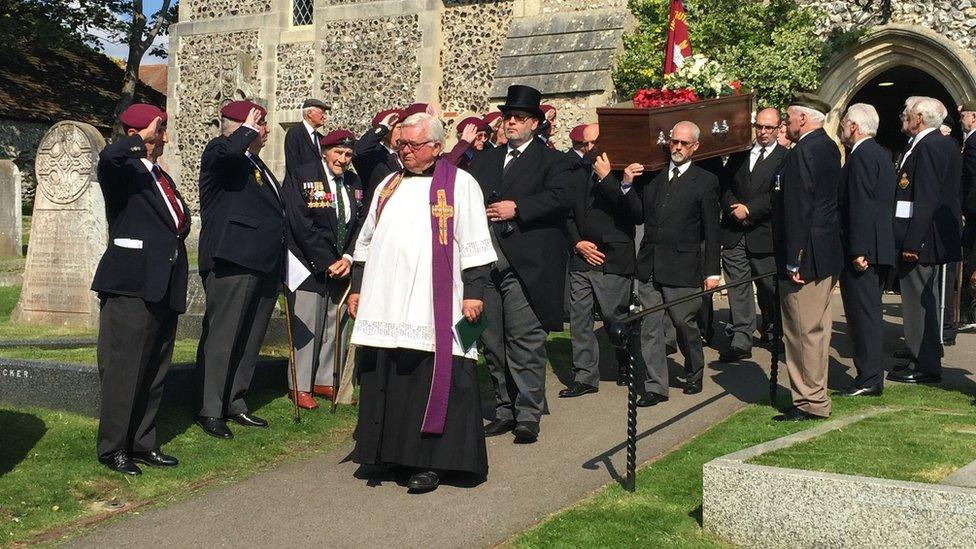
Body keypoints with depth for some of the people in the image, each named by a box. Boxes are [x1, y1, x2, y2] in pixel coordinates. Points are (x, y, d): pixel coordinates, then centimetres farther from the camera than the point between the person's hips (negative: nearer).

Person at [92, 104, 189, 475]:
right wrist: (141, 139, -16)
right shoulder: (122, 170, -6)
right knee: (123, 371, -4)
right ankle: (112, 449, 6)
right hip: (130, 289, -8)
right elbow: (109, 156, -32)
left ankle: (142, 443, 22)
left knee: (154, 372, 13)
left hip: (163, 290, 8)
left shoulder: (161, 177, 19)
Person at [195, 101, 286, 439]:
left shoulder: (255, 162, 23)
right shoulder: (218, 151, -5)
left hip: (264, 264, 10)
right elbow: (229, 151, -32)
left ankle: (235, 404, 23)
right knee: (222, 336, -6)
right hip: (232, 260, -10)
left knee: (250, 339, 14)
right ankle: (210, 411, 0)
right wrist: (248, 129, -12)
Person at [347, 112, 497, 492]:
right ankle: (386, 450, 19)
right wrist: (357, 286, 15)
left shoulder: (459, 184, 0)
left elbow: (474, 243, -4)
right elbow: (366, 239, 21)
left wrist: (474, 291, -10)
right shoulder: (389, 185, 17)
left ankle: (430, 462, 2)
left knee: (431, 379, -4)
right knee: (385, 379, 8)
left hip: (433, 304, -5)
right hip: (385, 303, 5)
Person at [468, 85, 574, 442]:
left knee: (525, 340, -9)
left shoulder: (550, 160, 3)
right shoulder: (485, 160, 21)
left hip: (526, 264, -6)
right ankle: (505, 411, 20)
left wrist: (517, 209, -18)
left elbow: (562, 196, -13)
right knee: (493, 343, 10)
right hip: (486, 262, 6)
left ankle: (528, 416, -3)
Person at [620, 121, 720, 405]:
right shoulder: (652, 176, 12)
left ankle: (694, 374, 31)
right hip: (649, 265, 4)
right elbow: (639, 216, 13)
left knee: (685, 324, 7)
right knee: (650, 327, 2)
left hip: (682, 267, -4)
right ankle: (655, 386, 8)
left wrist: (712, 271, -4)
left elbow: (711, 231, -1)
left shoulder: (705, 182, 0)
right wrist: (628, 186, -1)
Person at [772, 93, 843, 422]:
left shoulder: (803, 152, -18)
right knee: (816, 328, 16)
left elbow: (798, 209, -22)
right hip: (827, 253, 11)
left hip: (807, 257, -11)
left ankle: (810, 402, 4)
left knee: (803, 331, -3)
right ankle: (815, 397, 26)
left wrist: (793, 261, -21)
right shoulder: (828, 147, 14)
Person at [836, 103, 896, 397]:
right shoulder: (881, 154, 16)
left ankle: (868, 379, -2)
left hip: (862, 251, -10)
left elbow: (860, 206, -21)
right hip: (879, 248, 10)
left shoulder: (861, 156, -15)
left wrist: (858, 251, -22)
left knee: (862, 314, -5)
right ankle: (872, 376, 22)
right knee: (870, 313, 15)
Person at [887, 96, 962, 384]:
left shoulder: (927, 147, -19)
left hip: (921, 239, -11)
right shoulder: (947, 144, 13)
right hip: (938, 238, 11)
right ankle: (926, 355, 32)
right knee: (926, 300, 20)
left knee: (918, 301, -3)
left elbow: (925, 199, -25)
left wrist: (911, 243, -24)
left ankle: (923, 366, 3)